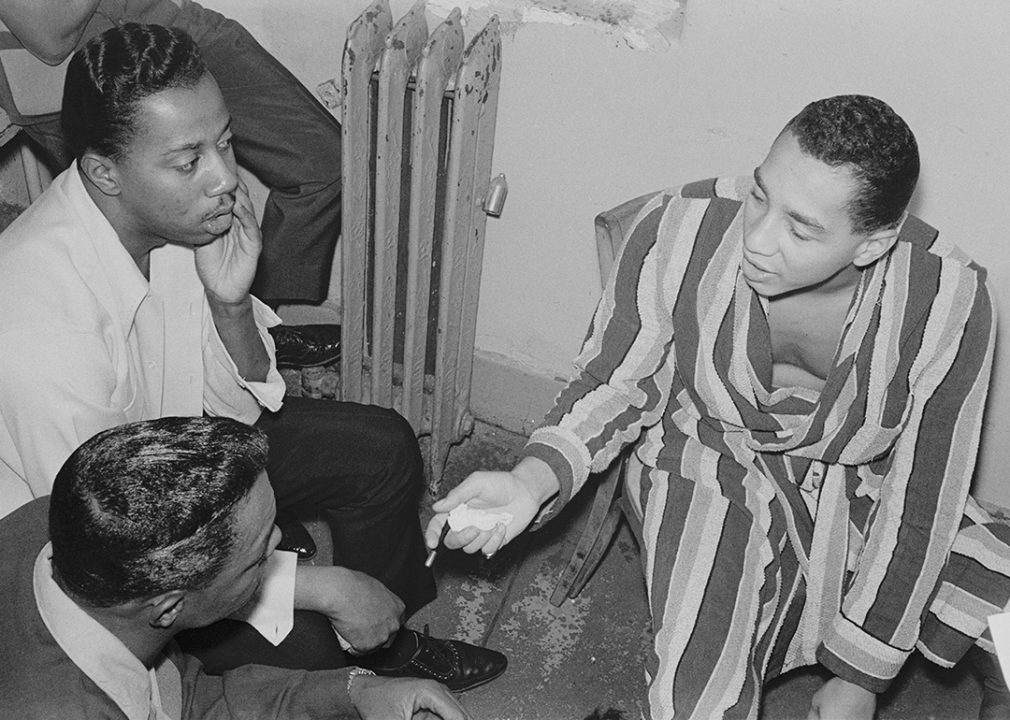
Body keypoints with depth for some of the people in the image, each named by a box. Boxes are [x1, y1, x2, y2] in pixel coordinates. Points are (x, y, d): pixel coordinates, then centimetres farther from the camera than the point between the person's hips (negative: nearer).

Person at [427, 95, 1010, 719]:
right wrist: (535, 479, -28)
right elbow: (617, 383, -9)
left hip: (857, 494, 2)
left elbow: (920, 503, -15)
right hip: (709, 476, -1)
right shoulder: (678, 231, -25)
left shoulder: (950, 301, -24)